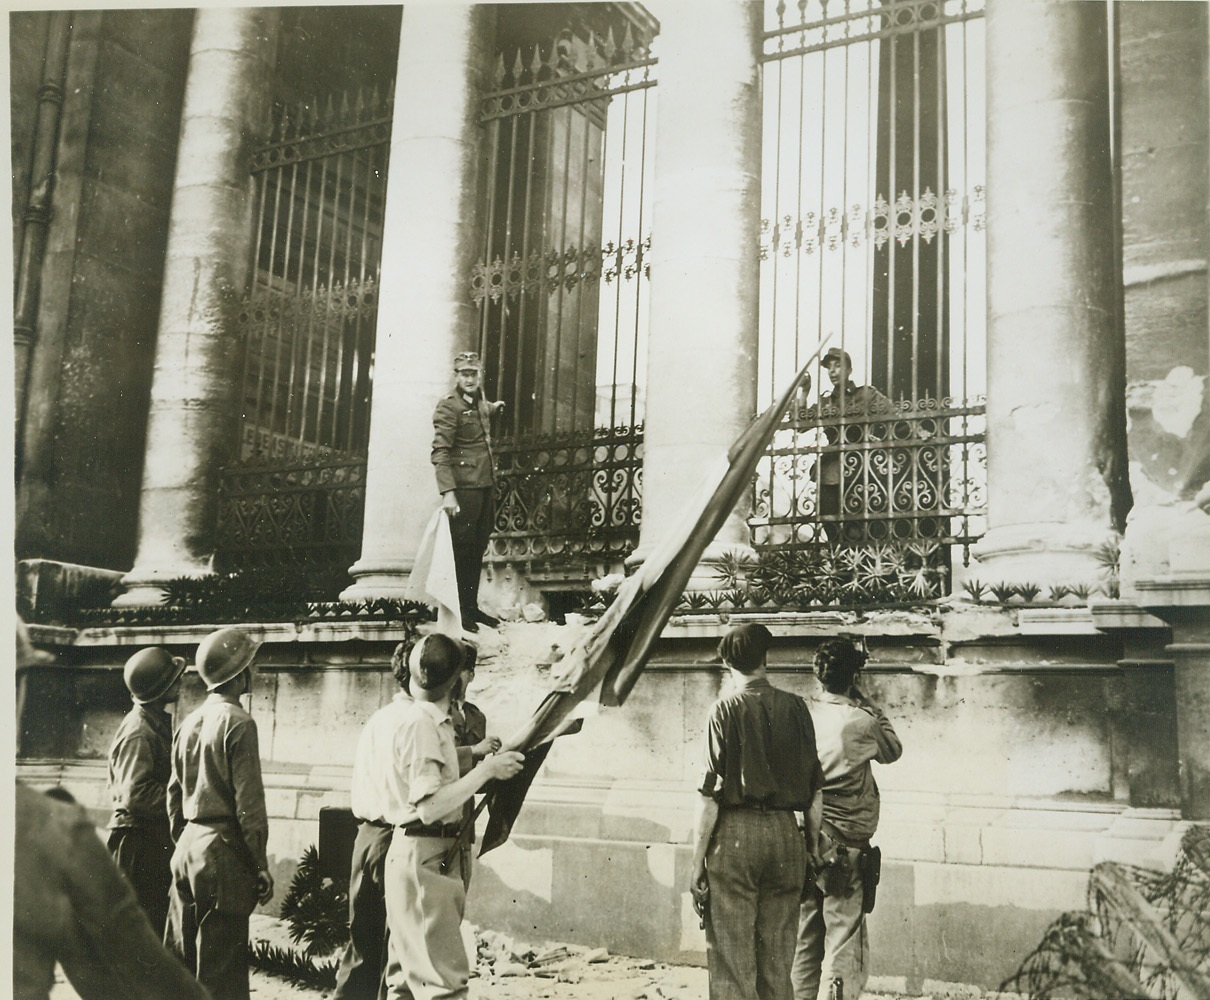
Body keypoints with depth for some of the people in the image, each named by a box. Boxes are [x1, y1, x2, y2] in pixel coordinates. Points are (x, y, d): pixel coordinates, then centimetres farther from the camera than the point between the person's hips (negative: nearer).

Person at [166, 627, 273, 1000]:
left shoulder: (189, 722, 11)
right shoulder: (237, 723, -13)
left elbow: (174, 792, 16)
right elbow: (249, 801, -15)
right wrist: (260, 865, -11)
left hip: (188, 846, 8)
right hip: (223, 849, -8)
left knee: (180, 955, 15)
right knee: (222, 968, -2)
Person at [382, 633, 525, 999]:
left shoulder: (432, 720, 13)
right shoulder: (421, 723, -16)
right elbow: (429, 807, -22)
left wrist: (481, 762, 11)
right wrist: (485, 770, -17)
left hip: (430, 857, 10)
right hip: (422, 857, -10)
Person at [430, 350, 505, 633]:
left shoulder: (480, 404, 14)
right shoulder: (448, 406, -10)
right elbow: (440, 452, -18)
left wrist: (494, 407, 35)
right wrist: (447, 491, -26)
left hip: (485, 486, 8)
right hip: (464, 488, -8)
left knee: (477, 549, 13)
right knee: (461, 551, -4)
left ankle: (472, 607, 21)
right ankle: (458, 611, 2)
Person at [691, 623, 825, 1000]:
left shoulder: (726, 710, -5)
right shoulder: (795, 707, 5)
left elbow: (710, 793, -9)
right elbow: (815, 789, 7)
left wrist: (697, 861, -4)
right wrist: (813, 846, 16)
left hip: (736, 831, -4)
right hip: (785, 832, 4)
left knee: (731, 960, 3)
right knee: (777, 961, 13)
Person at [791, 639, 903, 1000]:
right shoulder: (861, 721, -11)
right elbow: (892, 751, 10)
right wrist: (866, 703, 12)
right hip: (845, 847, -5)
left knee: (805, 944, 15)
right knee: (844, 947, 1)